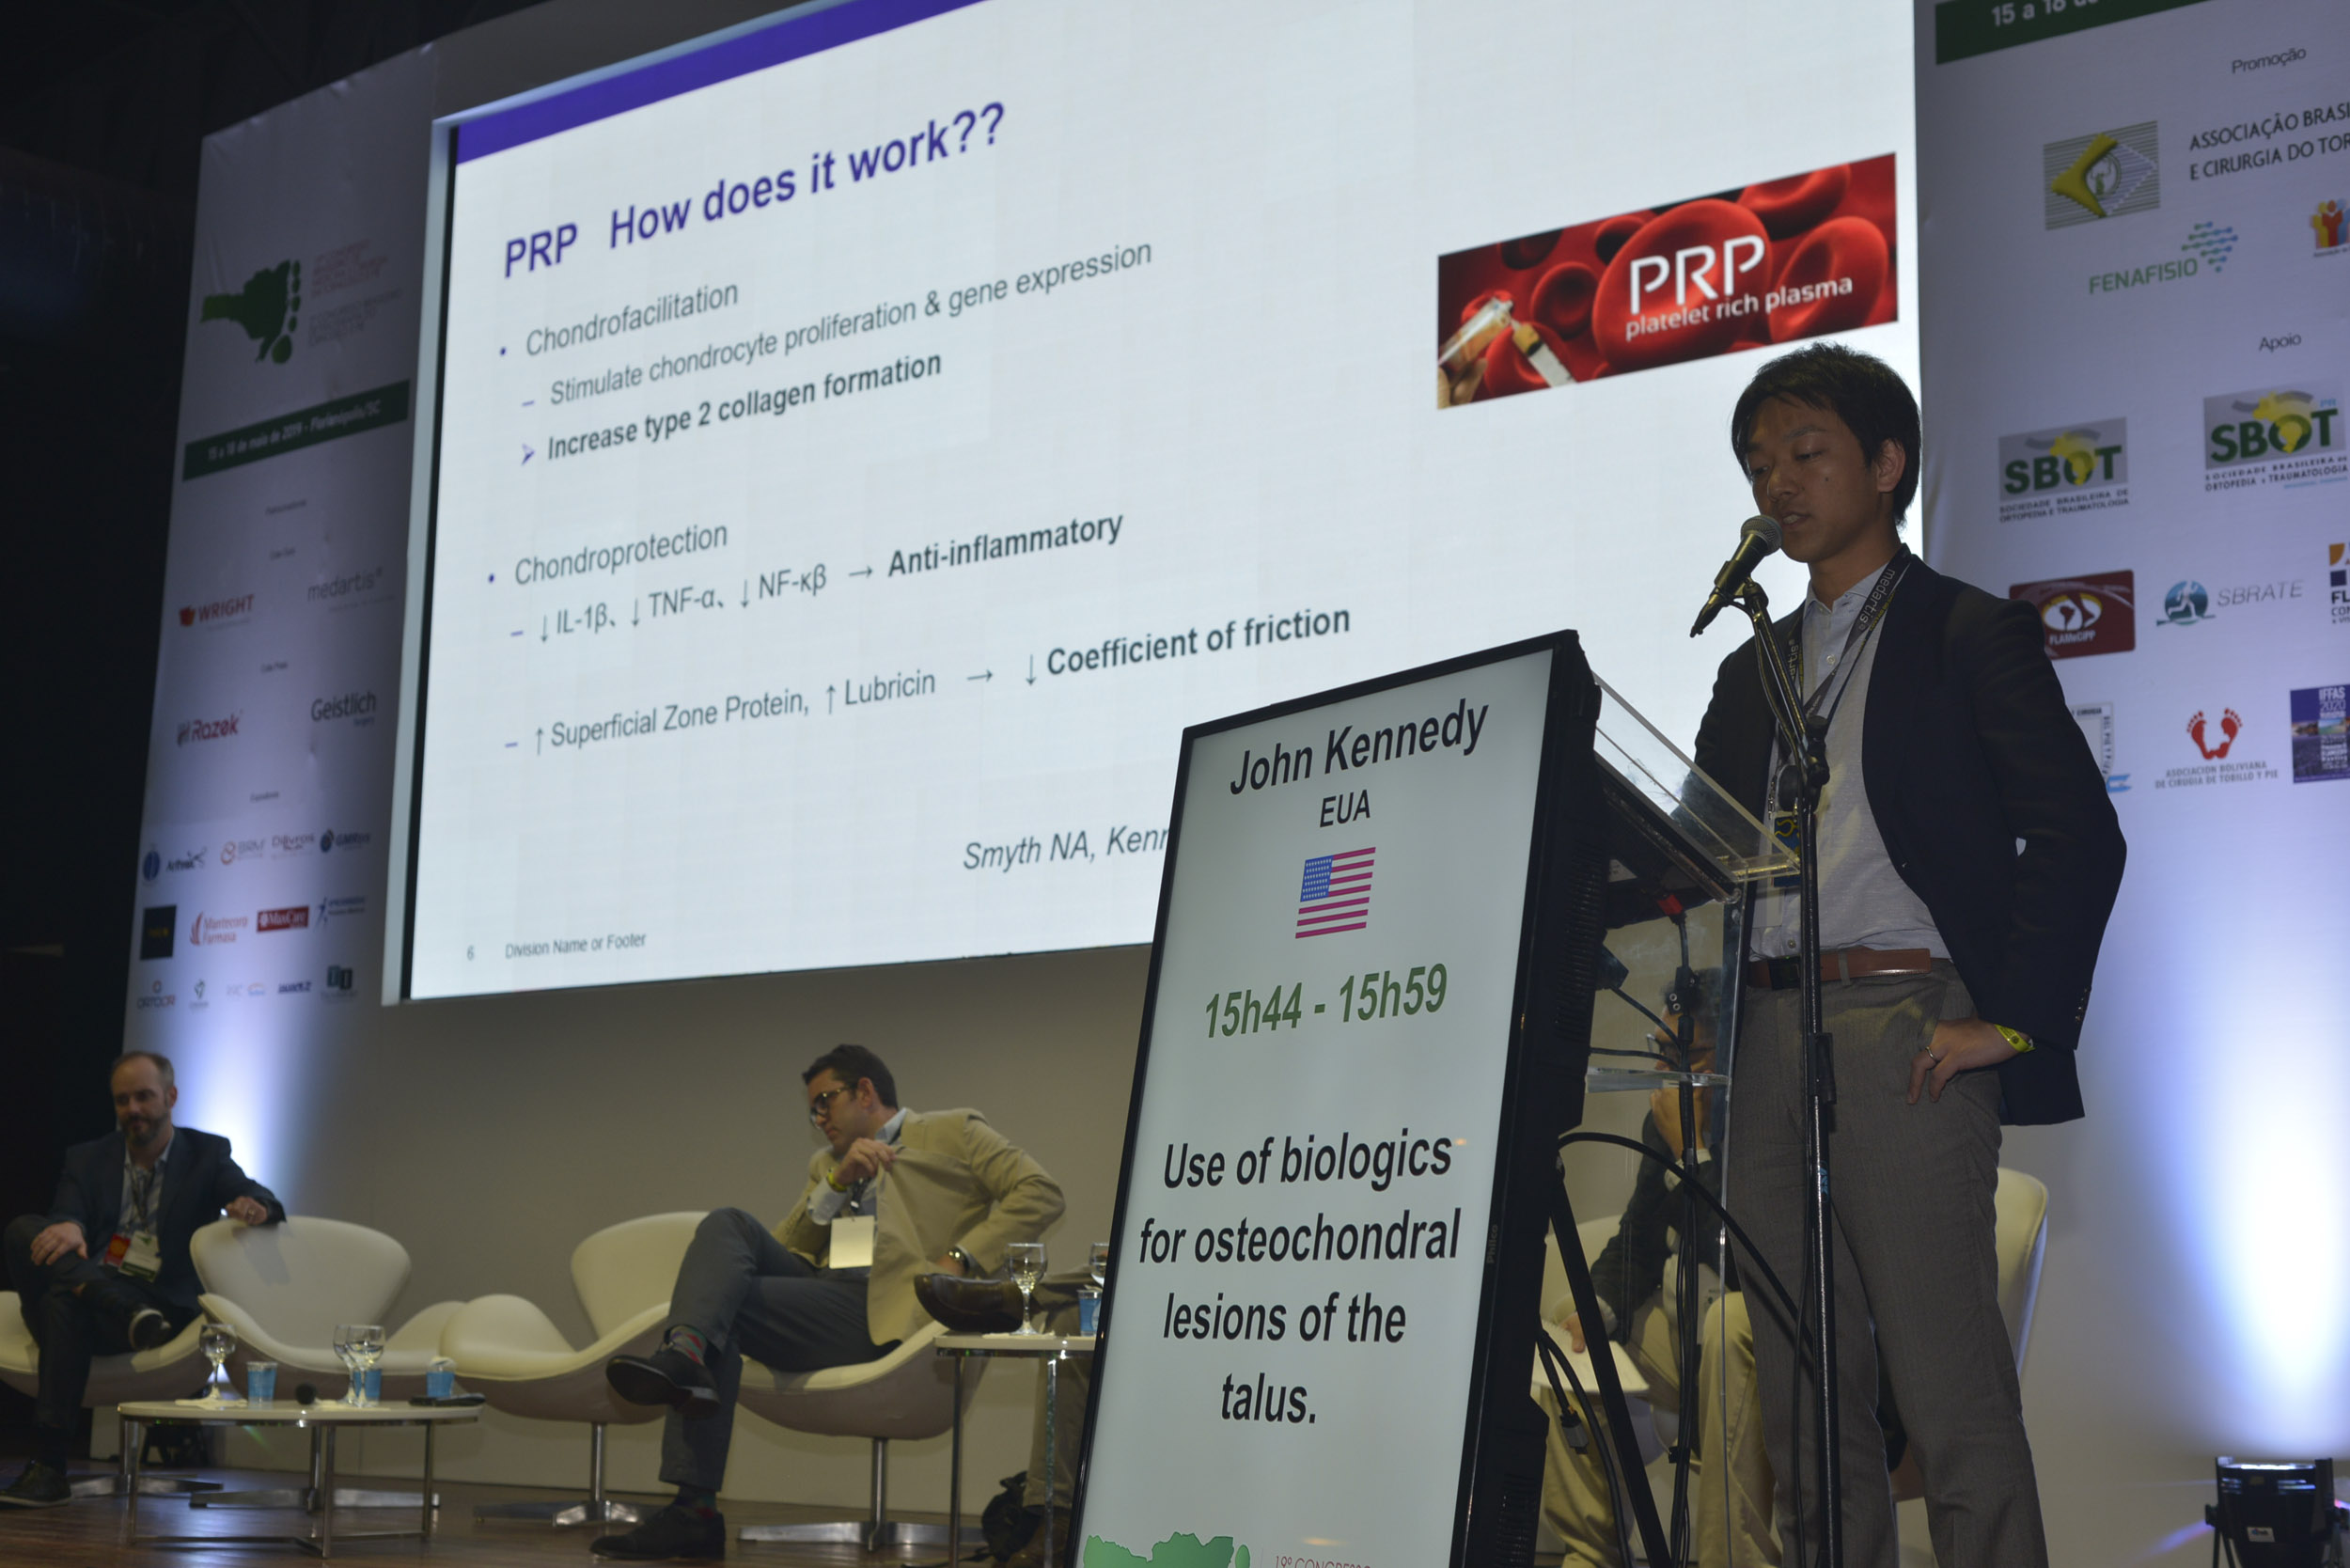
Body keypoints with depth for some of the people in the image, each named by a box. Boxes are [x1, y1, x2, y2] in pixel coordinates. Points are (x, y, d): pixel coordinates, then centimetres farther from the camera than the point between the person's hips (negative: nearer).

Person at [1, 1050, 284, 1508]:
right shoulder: (87, 1158, 19)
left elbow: (266, 1204, 0)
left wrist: (255, 1206, -27)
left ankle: (49, 1466, -36)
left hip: (162, 1304, -3)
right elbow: (67, 1216, 0)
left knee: (64, 1302, -35)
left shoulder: (206, 1155, 14)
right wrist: (67, 1228, -26)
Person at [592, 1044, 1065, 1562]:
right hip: (821, 1290, 6)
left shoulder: (953, 1132, 15)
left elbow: (1040, 1193, 2)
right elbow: (783, 1250, 19)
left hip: (886, 1306, -6)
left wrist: (959, 1259, -8)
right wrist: (838, 1181, 5)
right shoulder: (827, 1164, 33)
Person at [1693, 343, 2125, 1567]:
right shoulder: (1752, 670, 23)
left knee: (1950, 1394, -9)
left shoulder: (1971, 633, 4)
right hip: (1769, 1039, 6)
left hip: (1907, 1024, -6)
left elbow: (2078, 835, -6)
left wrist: (2011, 1019, -12)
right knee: (1803, 1404, 6)